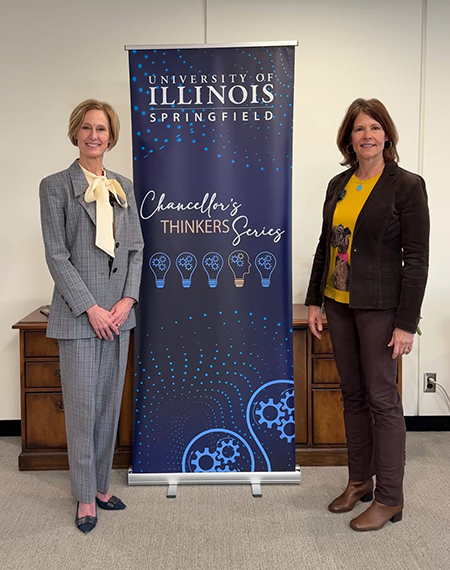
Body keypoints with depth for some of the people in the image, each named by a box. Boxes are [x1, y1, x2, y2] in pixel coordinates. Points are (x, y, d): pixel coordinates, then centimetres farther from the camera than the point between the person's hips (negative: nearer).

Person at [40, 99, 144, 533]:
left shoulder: (123, 187, 11)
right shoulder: (56, 186, -3)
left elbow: (136, 248, 9)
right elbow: (56, 255, -9)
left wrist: (127, 300, -4)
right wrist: (91, 308, -14)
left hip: (118, 311, 5)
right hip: (78, 313, -4)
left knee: (110, 402, 12)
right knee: (82, 404, 2)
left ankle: (101, 485, 27)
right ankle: (85, 496, 18)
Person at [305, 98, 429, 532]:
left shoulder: (406, 186, -8)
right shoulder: (338, 184, 10)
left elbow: (417, 259, -11)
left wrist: (407, 323, -15)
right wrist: (314, 300, 10)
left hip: (379, 307, -6)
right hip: (338, 304, 6)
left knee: (382, 399, 2)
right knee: (352, 395, 14)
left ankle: (389, 498, 18)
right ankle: (359, 482, 30)